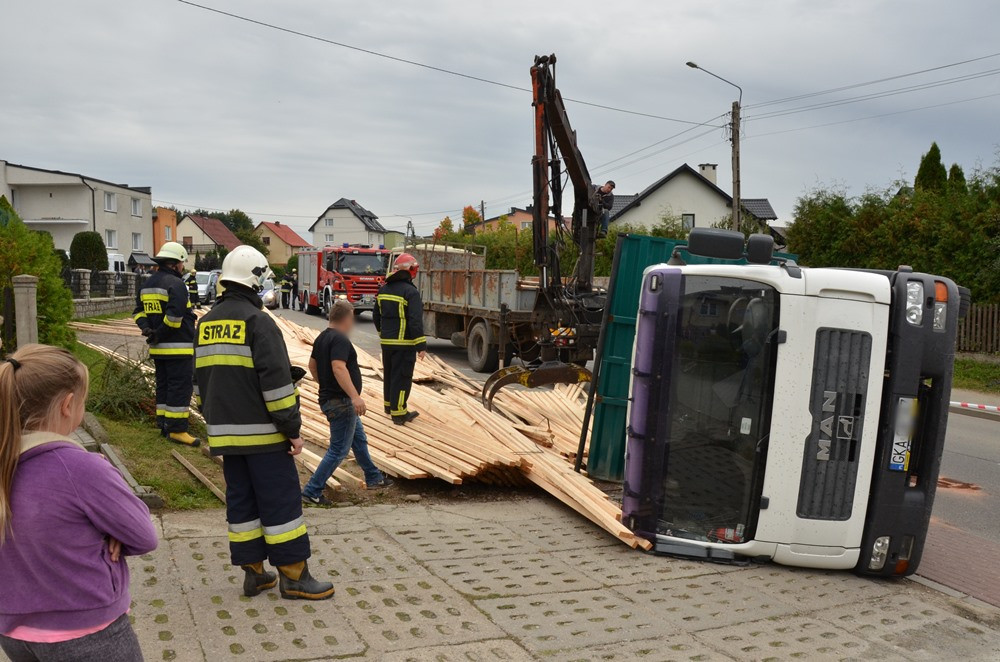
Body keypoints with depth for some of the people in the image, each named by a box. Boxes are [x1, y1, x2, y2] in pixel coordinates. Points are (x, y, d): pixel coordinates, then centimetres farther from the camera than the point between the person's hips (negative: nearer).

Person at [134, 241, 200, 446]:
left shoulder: (147, 284, 16)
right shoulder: (175, 284, -14)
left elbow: (139, 311, 15)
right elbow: (175, 315, -25)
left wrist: (147, 329, 0)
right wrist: (160, 334, -15)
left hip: (157, 349, 9)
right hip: (178, 347, -9)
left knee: (163, 386, 16)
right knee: (180, 388, -6)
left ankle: (164, 425, 21)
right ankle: (177, 429, -7)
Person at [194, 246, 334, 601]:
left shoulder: (206, 324, 12)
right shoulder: (258, 322, -14)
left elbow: (200, 380, 19)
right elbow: (276, 381, -18)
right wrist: (292, 428, -13)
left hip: (225, 434, 8)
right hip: (262, 433, -8)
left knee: (241, 501, 13)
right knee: (281, 501, -1)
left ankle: (252, 572, 19)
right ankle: (293, 576, 4)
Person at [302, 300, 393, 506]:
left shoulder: (322, 338, 10)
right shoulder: (340, 339, -20)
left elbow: (312, 364, 21)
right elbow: (338, 368, -33)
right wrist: (355, 396, -37)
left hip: (329, 397, 11)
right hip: (341, 402, -11)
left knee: (359, 440, 22)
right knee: (339, 450, -3)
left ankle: (374, 478, 35)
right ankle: (312, 492, 0)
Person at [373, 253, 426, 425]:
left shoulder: (384, 289, 9)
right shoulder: (410, 292, -15)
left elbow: (376, 316, 19)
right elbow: (415, 321, -21)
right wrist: (421, 346, -18)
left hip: (386, 341, 7)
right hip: (404, 343, -7)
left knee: (389, 374, 20)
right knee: (402, 377, -2)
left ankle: (389, 404, 35)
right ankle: (398, 413, 1)